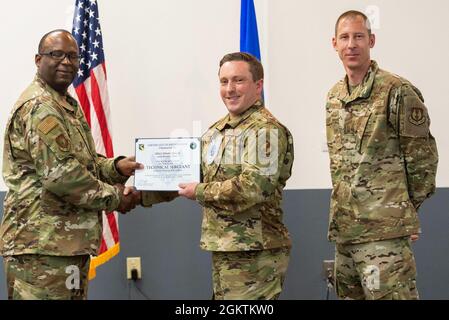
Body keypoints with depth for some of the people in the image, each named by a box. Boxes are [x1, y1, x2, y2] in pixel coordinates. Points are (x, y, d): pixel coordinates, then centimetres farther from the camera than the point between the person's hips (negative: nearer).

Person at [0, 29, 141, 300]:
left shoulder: (69, 105, 19)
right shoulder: (38, 107, -14)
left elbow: (83, 159, 26)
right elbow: (61, 174, -22)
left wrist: (115, 167, 6)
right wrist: (113, 197, -11)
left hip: (69, 242, 10)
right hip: (42, 245, -10)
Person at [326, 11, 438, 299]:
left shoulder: (397, 91, -9)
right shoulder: (334, 96, 13)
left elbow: (423, 157, -6)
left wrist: (407, 210, -2)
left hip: (384, 230, -7)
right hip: (344, 227, 7)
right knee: (348, 294, 14)